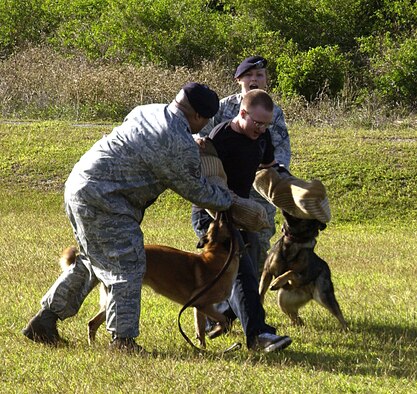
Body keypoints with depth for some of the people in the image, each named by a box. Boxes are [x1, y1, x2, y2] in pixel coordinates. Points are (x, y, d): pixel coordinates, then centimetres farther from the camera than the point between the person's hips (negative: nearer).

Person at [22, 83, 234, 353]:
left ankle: (45, 320, 27)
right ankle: (123, 338, -3)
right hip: (102, 199, -10)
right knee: (127, 266, -4)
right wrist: (228, 200, 17)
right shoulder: (182, 147, -15)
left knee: (93, 262, 21)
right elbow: (196, 191, -1)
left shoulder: (147, 112, 10)